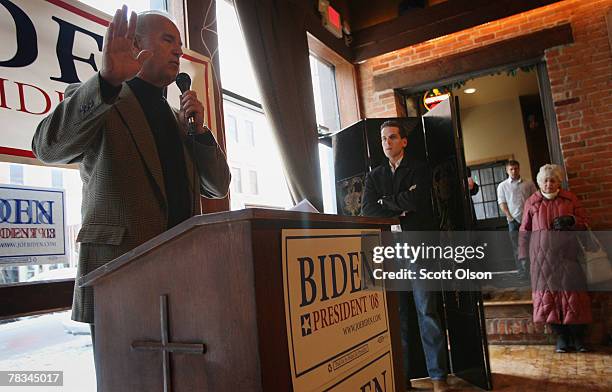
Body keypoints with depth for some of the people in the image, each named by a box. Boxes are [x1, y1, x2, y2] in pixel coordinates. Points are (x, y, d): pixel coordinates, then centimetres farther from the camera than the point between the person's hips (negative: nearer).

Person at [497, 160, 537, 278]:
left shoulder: (529, 183, 9)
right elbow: (502, 203, 2)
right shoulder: (502, 186, 6)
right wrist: (510, 217, -7)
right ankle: (523, 272, 8)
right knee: (518, 247, 2)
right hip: (514, 220, -1)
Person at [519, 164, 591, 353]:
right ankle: (561, 335, 12)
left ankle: (577, 336, 12)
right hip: (542, 255, 0)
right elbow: (524, 231, 8)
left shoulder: (570, 198, 8)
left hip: (567, 253, 0)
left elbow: (584, 221, 11)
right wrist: (523, 256, 4)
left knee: (573, 293, -2)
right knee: (548, 294, -1)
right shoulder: (531, 202, 7)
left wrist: (571, 220, -12)